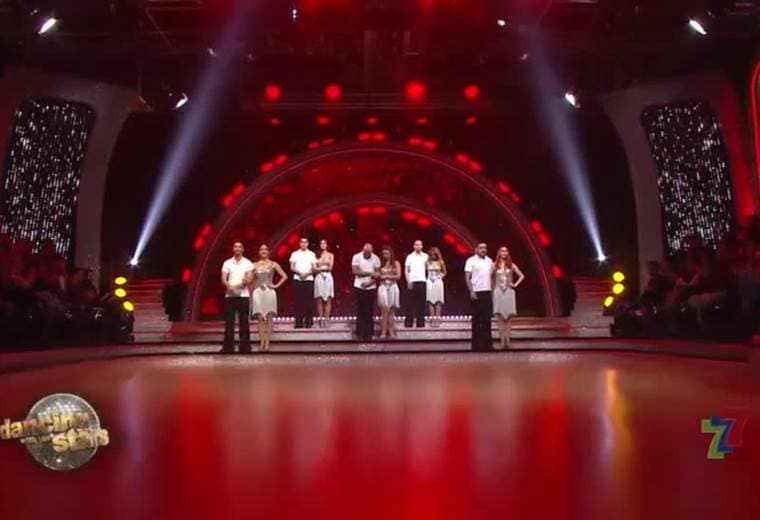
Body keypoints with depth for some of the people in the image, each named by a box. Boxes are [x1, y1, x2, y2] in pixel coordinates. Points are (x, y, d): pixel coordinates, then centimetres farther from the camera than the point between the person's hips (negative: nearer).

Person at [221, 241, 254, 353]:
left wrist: (246, 281, -27)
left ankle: (245, 346, 3)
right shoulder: (227, 263, 8)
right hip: (230, 296, 1)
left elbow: (249, 279, -3)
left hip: (243, 295, -1)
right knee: (229, 322, 1)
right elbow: (223, 279, -2)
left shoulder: (248, 263, 6)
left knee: (244, 322, 0)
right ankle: (228, 346, 6)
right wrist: (229, 286, -23)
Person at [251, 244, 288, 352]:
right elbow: (251, 280, 12)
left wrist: (276, 285, -3)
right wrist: (250, 294, 4)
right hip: (258, 292, 1)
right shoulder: (255, 265, 10)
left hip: (270, 292, -1)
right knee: (260, 318, -1)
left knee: (269, 318, -3)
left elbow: (284, 276, 6)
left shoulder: (273, 264, 6)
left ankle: (267, 343, -3)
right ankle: (262, 342, 0)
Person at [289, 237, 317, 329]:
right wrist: (299, 273, -14)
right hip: (297, 280, 0)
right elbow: (292, 267, 4)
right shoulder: (294, 254, 10)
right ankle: (298, 323, 2)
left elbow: (314, 268, 6)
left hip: (309, 280, 0)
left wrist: (307, 273, -12)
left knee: (308, 301, -3)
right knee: (299, 301, -1)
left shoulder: (311, 254, 11)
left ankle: (308, 322, 1)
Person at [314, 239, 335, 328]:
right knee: (319, 300, -2)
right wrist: (324, 268, -6)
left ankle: (326, 320, 1)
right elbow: (314, 268, 3)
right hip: (319, 278, -1)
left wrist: (320, 268, -3)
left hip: (328, 277, 1)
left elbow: (330, 268, 0)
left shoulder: (331, 255, 8)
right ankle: (320, 320, 2)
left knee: (328, 300, -2)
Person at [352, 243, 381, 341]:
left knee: (369, 311, 1)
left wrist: (369, 283, -18)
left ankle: (368, 333, 6)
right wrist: (369, 273, -16)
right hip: (359, 287, 0)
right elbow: (355, 271, -13)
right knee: (360, 310, 2)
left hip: (371, 287, 1)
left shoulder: (375, 258, -2)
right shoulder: (356, 257, -4)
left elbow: (377, 274, -4)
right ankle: (360, 333, 7)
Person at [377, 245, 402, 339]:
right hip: (383, 287, 0)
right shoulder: (381, 264, 7)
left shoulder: (396, 263, 5)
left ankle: (391, 332, 5)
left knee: (391, 310, 3)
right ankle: (383, 332, -8)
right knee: (384, 310, -7)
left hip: (393, 287, 0)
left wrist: (386, 276, -7)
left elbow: (398, 276, -3)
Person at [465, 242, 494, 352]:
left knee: (487, 319, 5)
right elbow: (467, 277, -7)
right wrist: (471, 292, -15)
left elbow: (491, 277, 16)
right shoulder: (471, 261, -4)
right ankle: (476, 344, 6)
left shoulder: (489, 261, 12)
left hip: (487, 292, 5)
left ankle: (487, 343, 11)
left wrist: (492, 291, 9)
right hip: (477, 292, -5)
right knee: (477, 319, 1)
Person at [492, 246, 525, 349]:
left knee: (507, 317, 1)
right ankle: (502, 341, -2)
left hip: (509, 292, 1)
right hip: (498, 292, -1)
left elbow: (522, 276, 12)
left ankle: (507, 340, 1)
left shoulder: (511, 265, 7)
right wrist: (492, 287, -3)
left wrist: (515, 284, 1)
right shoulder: (495, 265, 4)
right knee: (500, 318, -3)